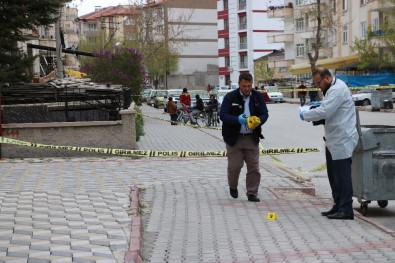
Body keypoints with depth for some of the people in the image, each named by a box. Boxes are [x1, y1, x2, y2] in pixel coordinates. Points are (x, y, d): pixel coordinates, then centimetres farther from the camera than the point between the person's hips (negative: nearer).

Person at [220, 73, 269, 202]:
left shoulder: (258, 96, 3)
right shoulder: (230, 97, -6)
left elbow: (264, 113, 3)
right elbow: (222, 115, -11)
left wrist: (258, 121, -20)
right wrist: (237, 120, -27)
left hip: (252, 138, 2)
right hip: (234, 138, -2)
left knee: (253, 167, 1)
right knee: (234, 166, 2)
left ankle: (252, 193, 12)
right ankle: (233, 187, 30)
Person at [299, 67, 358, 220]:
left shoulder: (338, 90, -17)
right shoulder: (333, 88, 15)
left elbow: (324, 112, -25)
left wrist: (305, 115, -11)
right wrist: (321, 103, 13)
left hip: (342, 140, -11)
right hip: (334, 140, 11)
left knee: (342, 175, -6)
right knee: (334, 176, 14)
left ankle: (346, 210, -1)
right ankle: (338, 206, 22)